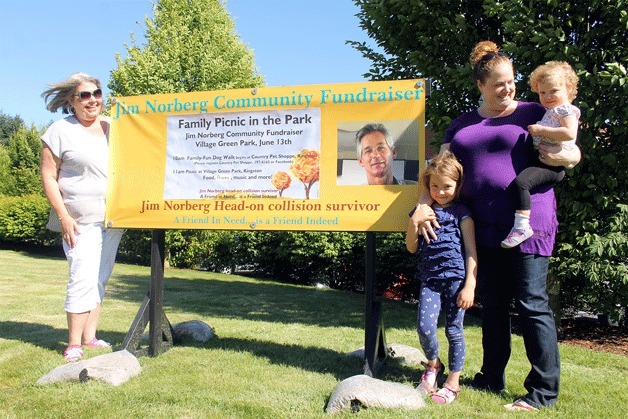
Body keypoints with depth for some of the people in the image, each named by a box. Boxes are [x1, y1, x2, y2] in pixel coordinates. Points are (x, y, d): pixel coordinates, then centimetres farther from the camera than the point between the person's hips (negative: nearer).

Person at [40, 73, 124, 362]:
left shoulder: (114, 127, 11)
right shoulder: (60, 131, -1)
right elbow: (48, 177, -4)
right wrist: (64, 216, -12)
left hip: (114, 218, 5)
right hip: (81, 220, -5)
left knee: (101, 279, 9)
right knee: (84, 278, -12)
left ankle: (90, 337, 18)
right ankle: (74, 343, -1)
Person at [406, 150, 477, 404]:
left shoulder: (461, 213, 1)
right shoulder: (423, 211, 10)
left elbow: (471, 251, -2)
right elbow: (412, 248, 9)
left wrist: (469, 286, -9)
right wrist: (414, 222, -7)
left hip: (456, 278, -2)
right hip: (430, 279, 3)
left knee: (453, 330, 5)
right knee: (424, 327, -8)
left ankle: (453, 381, 22)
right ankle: (433, 364, 23)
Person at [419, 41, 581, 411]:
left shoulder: (533, 113, 5)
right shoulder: (462, 125, 15)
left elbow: (573, 153, 8)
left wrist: (564, 156, -15)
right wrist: (424, 205, -4)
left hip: (528, 223, -4)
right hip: (484, 225, 5)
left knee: (533, 305, -2)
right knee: (493, 304, 13)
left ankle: (544, 390, 10)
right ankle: (493, 378, 27)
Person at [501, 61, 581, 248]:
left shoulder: (566, 109, -5)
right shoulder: (550, 112, 24)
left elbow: (569, 133, -22)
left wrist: (540, 130, -19)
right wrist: (535, 130, 20)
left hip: (553, 164, -11)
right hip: (541, 161, 11)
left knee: (520, 182, -30)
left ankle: (522, 226, -31)